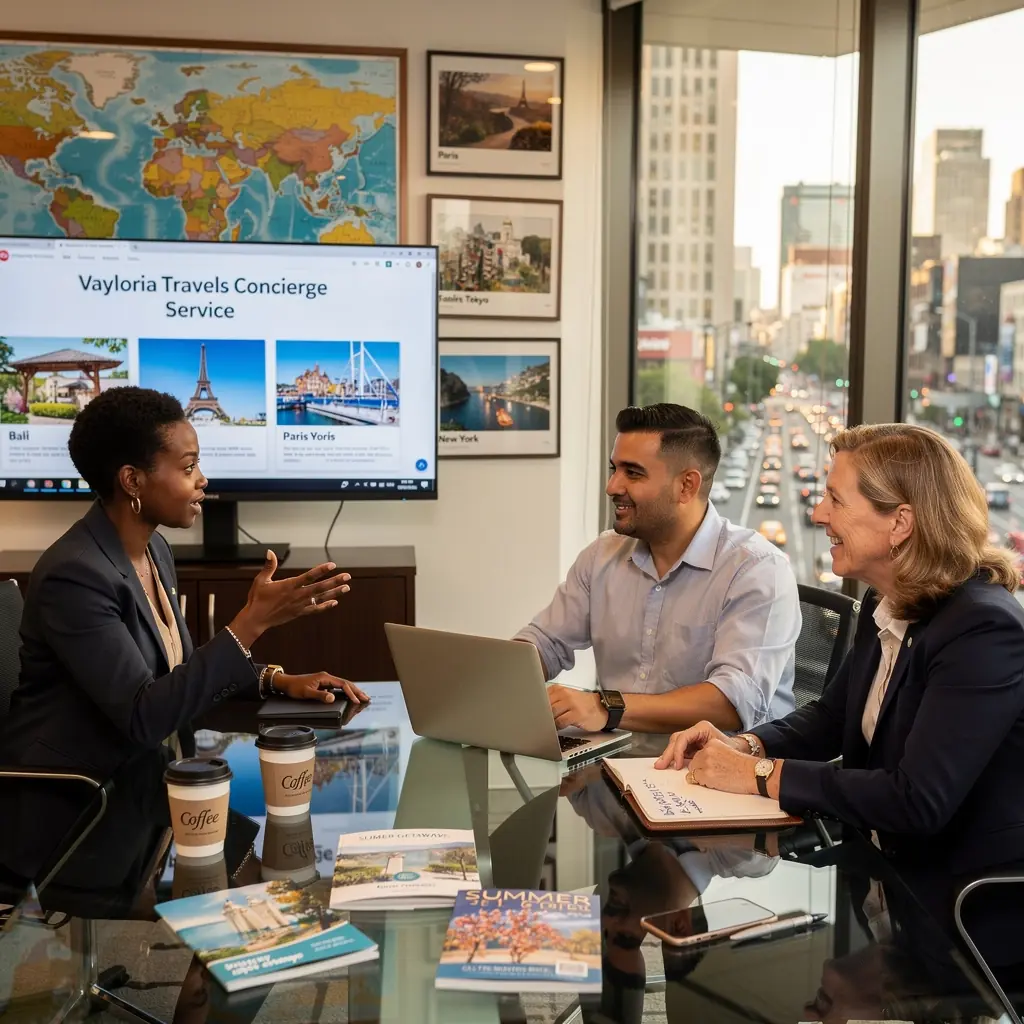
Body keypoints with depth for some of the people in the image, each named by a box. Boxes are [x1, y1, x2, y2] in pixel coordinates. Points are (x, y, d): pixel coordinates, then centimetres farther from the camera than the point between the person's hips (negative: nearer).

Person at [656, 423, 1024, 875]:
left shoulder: (985, 631, -23)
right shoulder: (884, 606, 3)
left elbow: (918, 803, -28)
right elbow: (830, 716, 15)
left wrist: (761, 774, -22)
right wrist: (744, 748, -4)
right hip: (889, 868, 7)